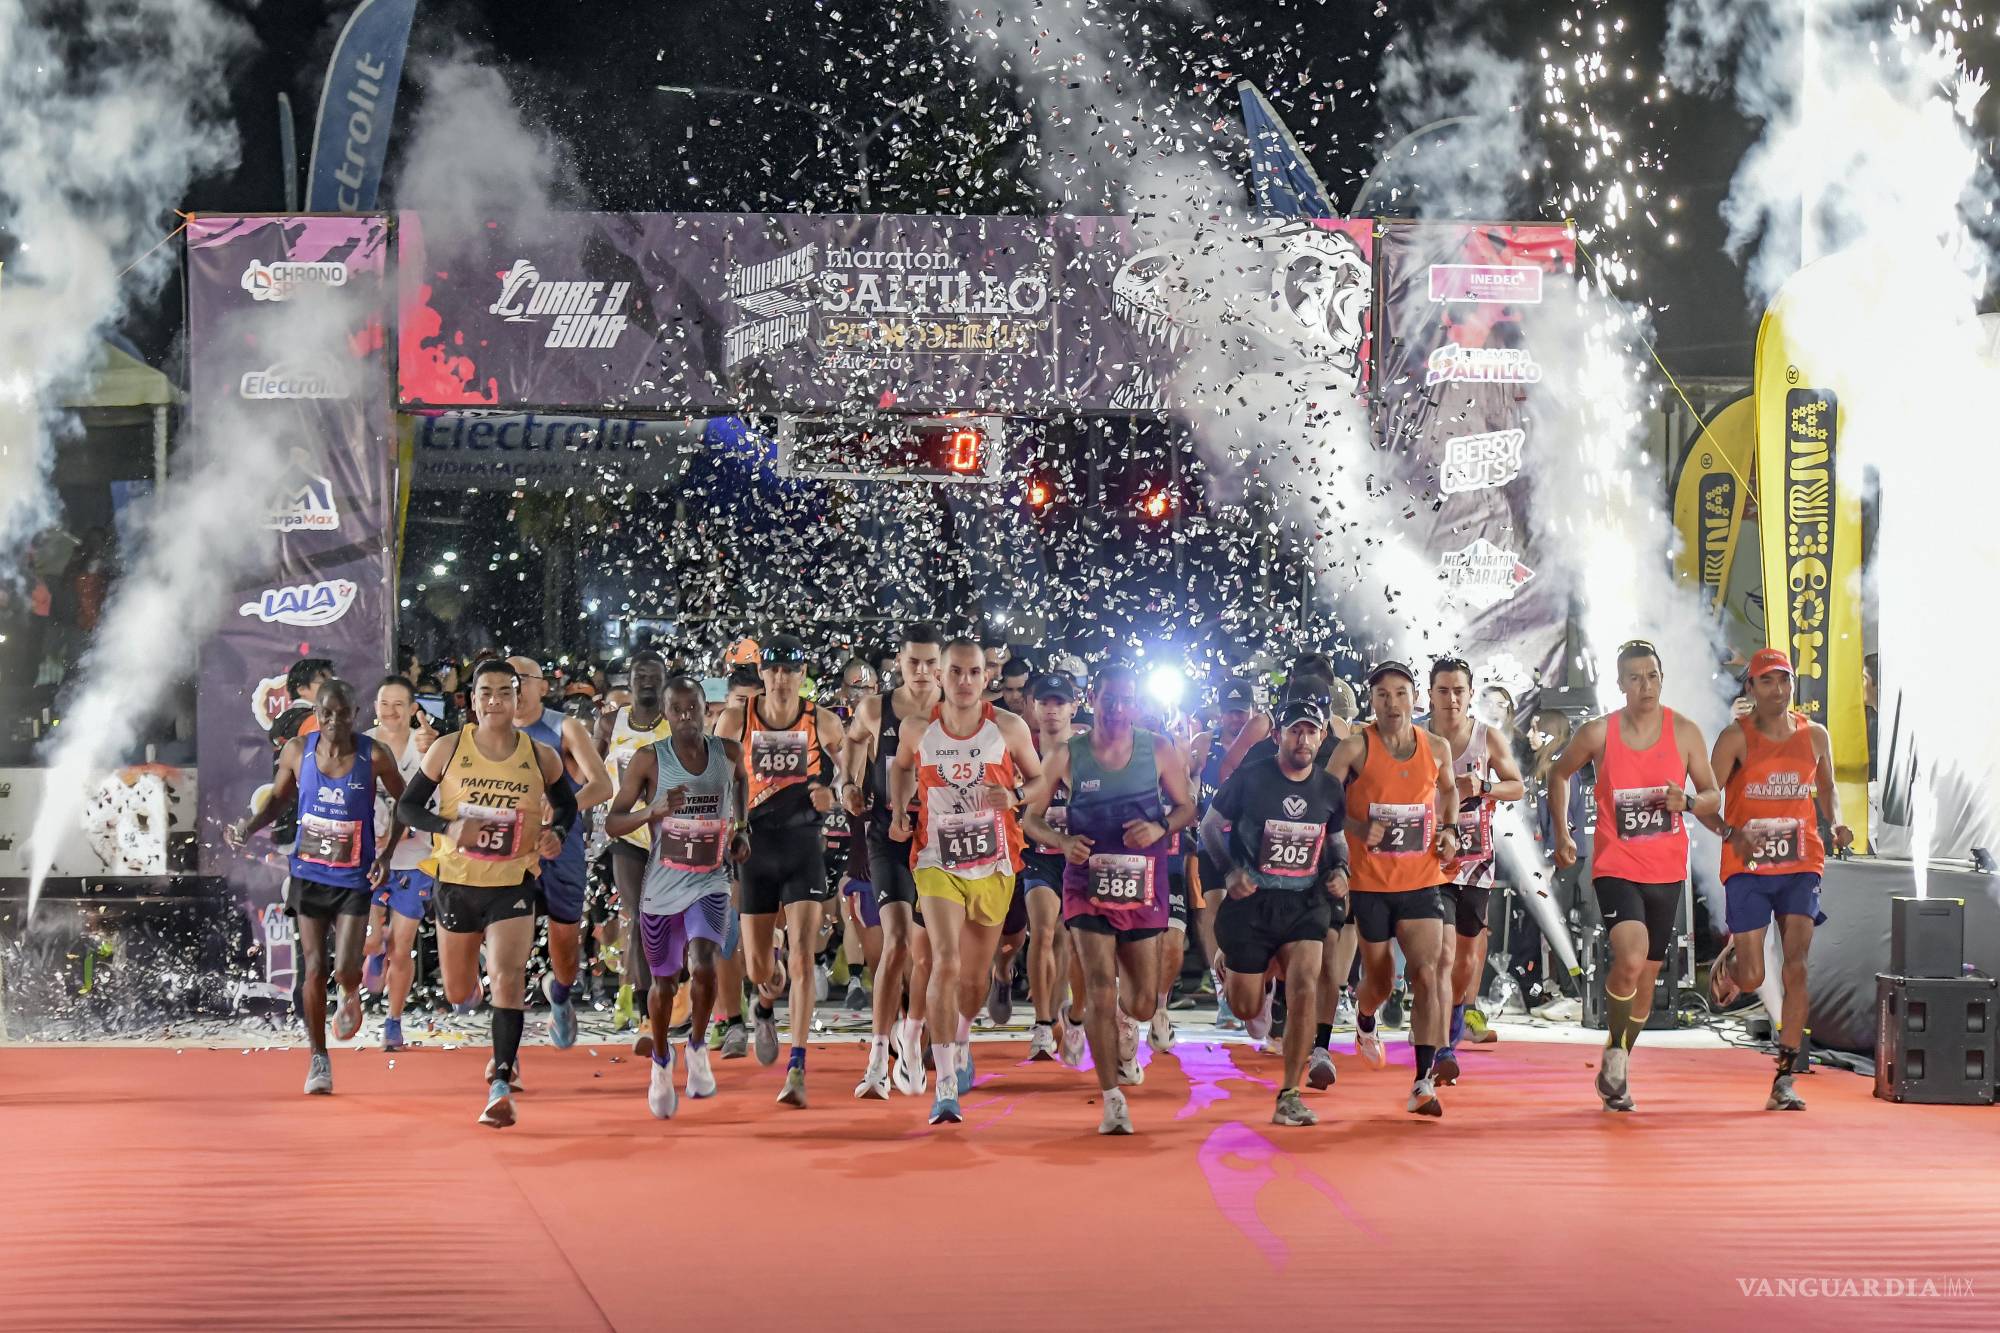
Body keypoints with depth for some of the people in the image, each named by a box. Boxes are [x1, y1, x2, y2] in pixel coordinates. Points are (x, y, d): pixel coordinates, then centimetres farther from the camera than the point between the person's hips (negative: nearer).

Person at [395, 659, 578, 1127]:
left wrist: (556, 833, -7)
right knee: (457, 993, 16)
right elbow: (408, 805, 0)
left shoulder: (541, 758, -2)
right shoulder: (447, 749, -5)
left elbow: (567, 804, 15)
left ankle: (501, 1085, -18)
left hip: (513, 886, -1)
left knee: (507, 979, -20)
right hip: (457, 883, 1)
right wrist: (449, 827, -19)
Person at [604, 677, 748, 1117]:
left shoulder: (729, 754, -2)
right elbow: (611, 823, -9)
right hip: (661, 887, 0)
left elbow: (742, 785, 23)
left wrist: (740, 831, 9)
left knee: (704, 967, -23)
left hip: (709, 884, 0)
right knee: (663, 982, 13)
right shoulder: (649, 760, -9)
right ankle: (661, 1062, 39)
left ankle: (698, 1048, 3)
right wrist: (654, 810, -26)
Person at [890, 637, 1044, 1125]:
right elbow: (901, 767, 19)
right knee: (946, 964, -21)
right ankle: (945, 1087, -19)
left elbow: (1040, 781, 7)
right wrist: (899, 812, 3)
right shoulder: (917, 729, -3)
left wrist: (1014, 798, -14)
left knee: (975, 978, 14)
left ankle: (962, 1044, 48)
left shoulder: (1009, 728, -5)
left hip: (993, 865, 2)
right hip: (937, 861, -1)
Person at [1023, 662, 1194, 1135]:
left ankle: (1125, 1027, 47)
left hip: (1143, 888, 2)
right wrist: (1063, 842, -15)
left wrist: (1160, 827, -14)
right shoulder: (1067, 755, -3)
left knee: (1143, 1002, 9)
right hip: (1088, 884, -2)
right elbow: (1032, 816, 4)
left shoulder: (1159, 750, -1)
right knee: (1100, 989, -13)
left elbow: (1187, 808, 8)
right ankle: (1113, 1100, -6)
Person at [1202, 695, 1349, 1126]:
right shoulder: (1249, 778, -8)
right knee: (1246, 1008, 6)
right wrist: (1229, 871, -12)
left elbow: (1336, 838, 20)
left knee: (1304, 988, -20)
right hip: (1251, 901, -2)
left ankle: (1290, 1096, -11)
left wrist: (1339, 870, 0)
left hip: (1305, 902, 2)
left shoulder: (1330, 788, 4)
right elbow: (1210, 825, 2)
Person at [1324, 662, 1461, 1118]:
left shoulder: (1436, 748, 2)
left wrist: (1450, 830, 6)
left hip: (1421, 880, 1)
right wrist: (1358, 827, -21)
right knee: (1379, 980, 13)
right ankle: (1364, 1020, 51)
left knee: (1426, 974, -15)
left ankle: (1423, 1083, -15)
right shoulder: (1355, 748, -8)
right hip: (1368, 882, -1)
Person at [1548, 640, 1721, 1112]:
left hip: (1667, 873, 3)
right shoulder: (1598, 733, -5)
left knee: (1647, 976, 11)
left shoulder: (1685, 732, -1)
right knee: (1630, 960, -25)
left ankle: (1617, 1069, 29)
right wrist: (1563, 834, 6)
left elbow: (1714, 797, 6)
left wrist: (1687, 802, -16)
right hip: (1615, 866, -3)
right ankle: (1615, 1050, -1)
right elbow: (1559, 775, 13)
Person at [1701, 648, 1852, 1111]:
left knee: (1796, 967, -10)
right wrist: (1730, 833, -25)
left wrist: (1835, 822, 1)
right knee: (1752, 978, -5)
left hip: (1801, 865, 2)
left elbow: (1826, 787, 22)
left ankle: (1784, 1081, -7)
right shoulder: (1736, 738, -5)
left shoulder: (1814, 735, 6)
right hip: (1748, 868, -2)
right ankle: (1729, 957, 36)